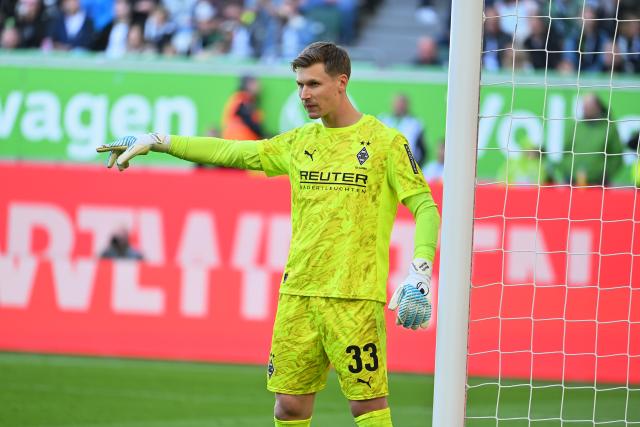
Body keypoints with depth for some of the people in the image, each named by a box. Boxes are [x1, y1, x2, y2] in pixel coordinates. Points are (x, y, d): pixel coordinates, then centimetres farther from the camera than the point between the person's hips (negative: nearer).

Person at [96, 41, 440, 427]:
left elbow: (425, 207, -5)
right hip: (298, 292, 5)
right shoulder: (299, 142, 14)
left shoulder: (385, 141, -2)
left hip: (355, 297, -5)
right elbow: (231, 152, 19)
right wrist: (155, 142, 18)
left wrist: (419, 277, -17)